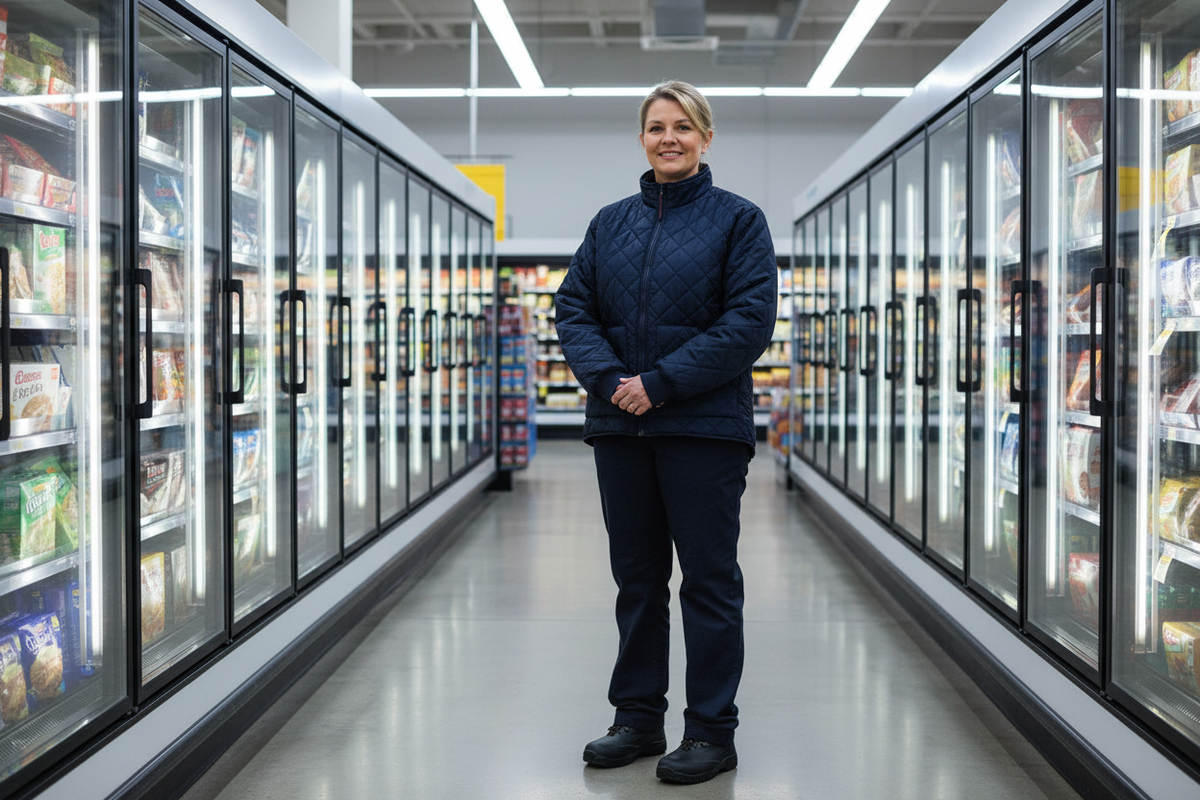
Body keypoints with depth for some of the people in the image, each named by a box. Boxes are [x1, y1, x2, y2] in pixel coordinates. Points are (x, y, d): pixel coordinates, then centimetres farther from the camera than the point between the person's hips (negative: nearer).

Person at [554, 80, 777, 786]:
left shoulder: (737, 218, -1)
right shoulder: (611, 223, 13)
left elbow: (750, 321, -11)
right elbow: (573, 309, 8)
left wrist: (661, 383, -16)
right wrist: (610, 379, -11)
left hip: (704, 427, -4)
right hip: (620, 427, 5)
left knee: (709, 578, 2)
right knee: (636, 576, 12)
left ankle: (712, 731, 12)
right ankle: (638, 718, 24)